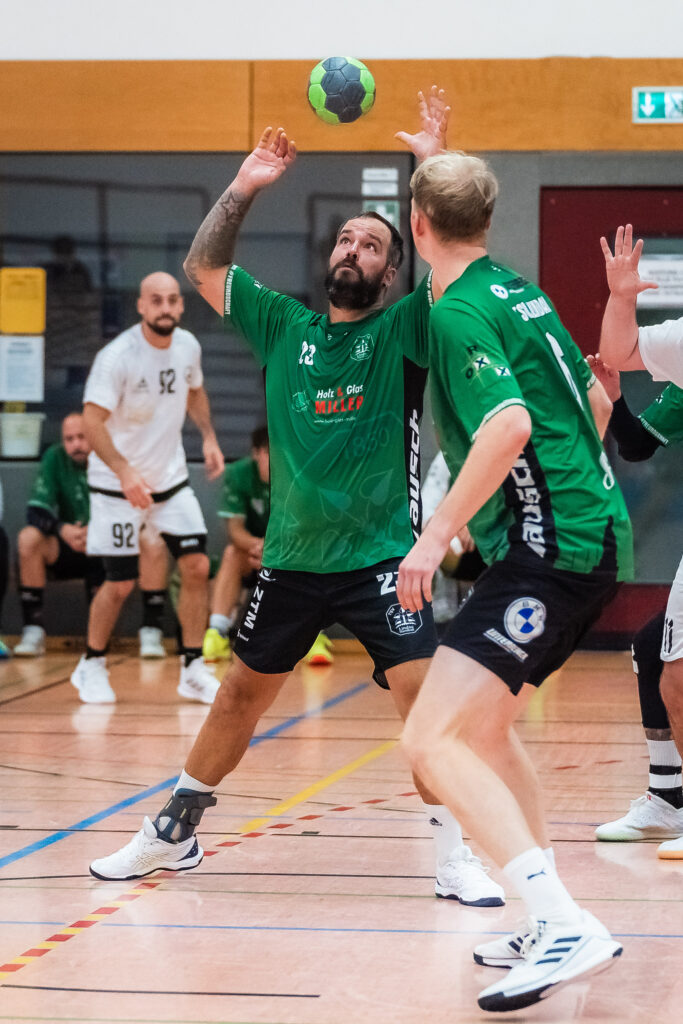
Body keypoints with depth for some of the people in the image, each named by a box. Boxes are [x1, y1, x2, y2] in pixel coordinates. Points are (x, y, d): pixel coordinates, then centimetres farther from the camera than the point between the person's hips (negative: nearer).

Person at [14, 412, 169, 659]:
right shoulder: (55, 458, -5)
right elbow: (36, 510, -9)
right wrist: (61, 529, -30)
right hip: (70, 550, 1)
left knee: (153, 544, -30)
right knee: (28, 538, -26)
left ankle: (150, 631, -22)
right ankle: (33, 631, -21)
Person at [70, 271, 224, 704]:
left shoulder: (188, 346, -2)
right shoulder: (116, 356, -21)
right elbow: (92, 421, -26)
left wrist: (209, 436, 5)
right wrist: (124, 471, -39)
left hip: (171, 477, 5)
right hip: (118, 484, -5)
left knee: (197, 566, -3)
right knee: (121, 583, -3)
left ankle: (194, 670, 8)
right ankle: (92, 666, 20)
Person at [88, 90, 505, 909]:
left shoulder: (404, 330, -2)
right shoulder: (284, 326, 8)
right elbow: (202, 267, 8)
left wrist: (434, 167, -24)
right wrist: (243, 190, -2)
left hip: (379, 556, -4)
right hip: (291, 556, 4)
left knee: (423, 693, -16)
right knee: (242, 691, 14)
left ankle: (456, 855, -6)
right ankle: (173, 833, 28)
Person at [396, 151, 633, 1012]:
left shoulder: (460, 313, -12)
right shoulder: (519, 293, 15)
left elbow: (510, 424, -27)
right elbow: (594, 399, 26)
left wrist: (435, 537, -25)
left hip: (549, 552, -10)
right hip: (594, 535, 10)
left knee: (431, 742, -16)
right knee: (484, 728, 23)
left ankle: (567, 927, -26)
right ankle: (547, 927, 25)